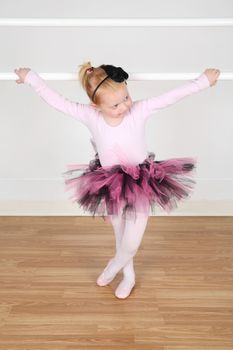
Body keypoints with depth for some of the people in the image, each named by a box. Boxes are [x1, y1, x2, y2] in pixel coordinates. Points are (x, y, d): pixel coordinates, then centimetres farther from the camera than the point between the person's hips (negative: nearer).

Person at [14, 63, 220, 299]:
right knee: (120, 236, 21)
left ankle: (116, 264, 38)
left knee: (131, 244, 1)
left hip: (141, 186, -1)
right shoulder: (90, 116, -17)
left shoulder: (139, 110, -20)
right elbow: (56, 100, -11)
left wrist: (203, 80, -14)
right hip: (110, 188, 2)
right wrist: (31, 77, -5)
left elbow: (173, 95, -18)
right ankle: (128, 275, 49)